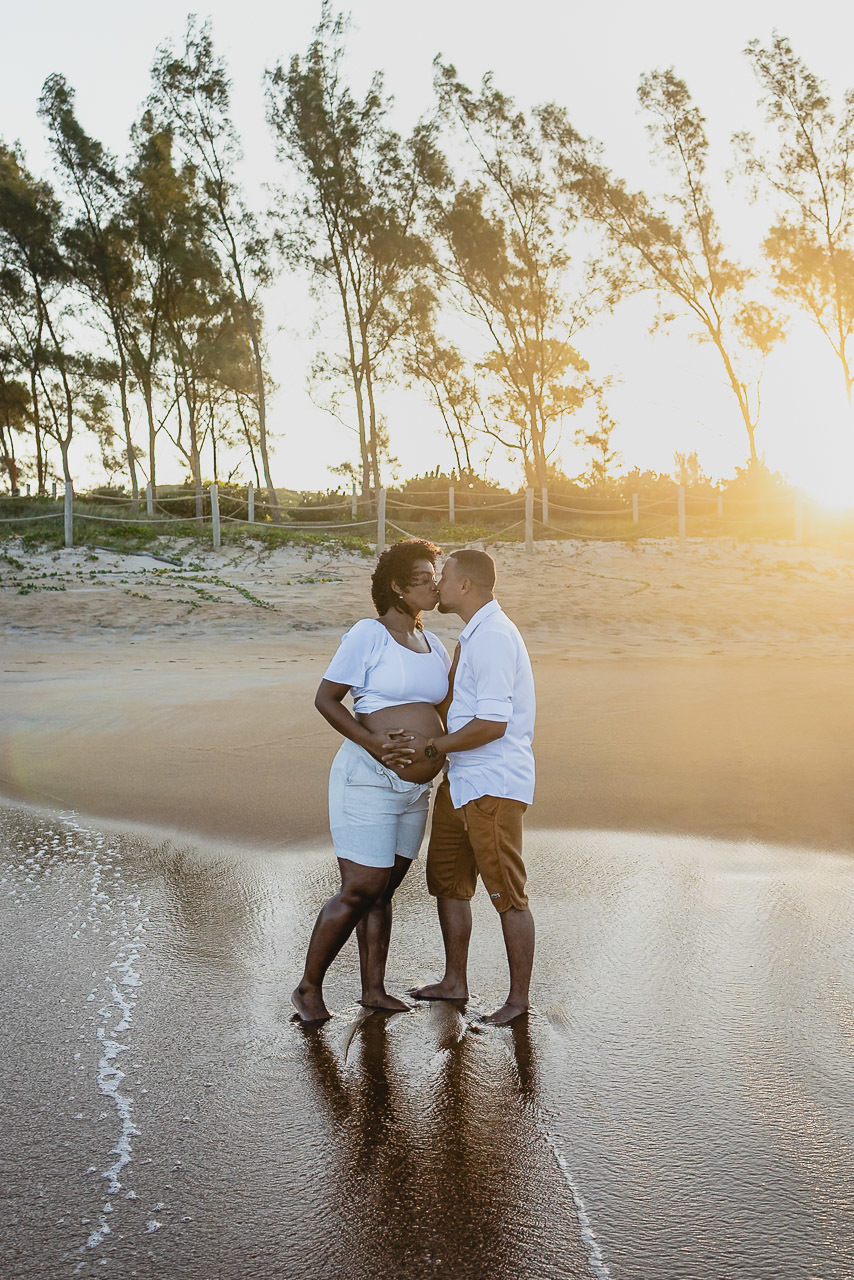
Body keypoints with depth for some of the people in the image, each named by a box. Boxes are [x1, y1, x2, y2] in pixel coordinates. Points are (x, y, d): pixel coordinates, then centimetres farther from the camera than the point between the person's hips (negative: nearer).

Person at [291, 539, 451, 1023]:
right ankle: (309, 987, 10)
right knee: (360, 891, -6)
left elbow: (444, 707, 27)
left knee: (384, 890, 13)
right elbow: (325, 698, -10)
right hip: (368, 780, -7)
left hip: (415, 788, 7)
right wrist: (370, 741, -21)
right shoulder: (369, 635, -9)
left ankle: (374, 989, 23)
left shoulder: (433, 645, 13)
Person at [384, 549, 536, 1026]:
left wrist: (432, 748, -16)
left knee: (508, 893, 0)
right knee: (447, 879, 17)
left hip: (494, 786, -11)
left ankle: (519, 997, 12)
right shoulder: (475, 635, 15)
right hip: (462, 780, 11)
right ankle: (455, 982, 29)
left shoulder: (493, 638, -19)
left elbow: (493, 723, -24)